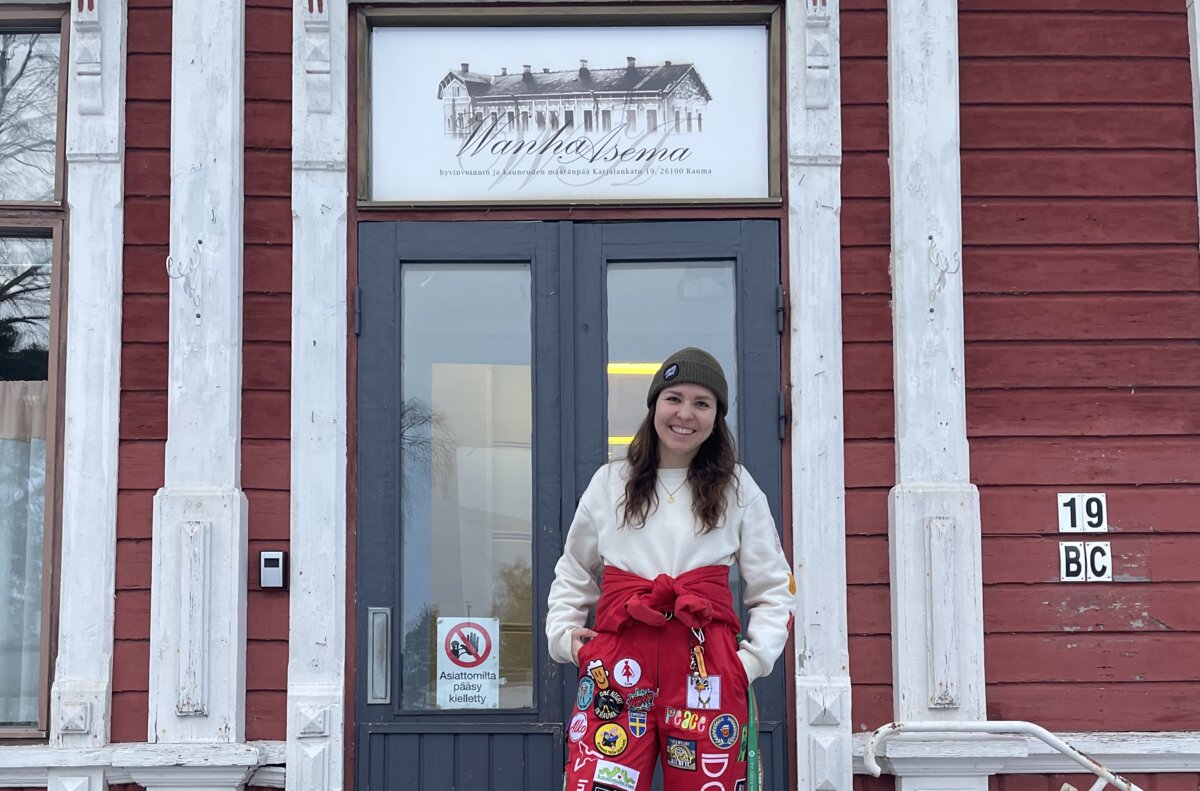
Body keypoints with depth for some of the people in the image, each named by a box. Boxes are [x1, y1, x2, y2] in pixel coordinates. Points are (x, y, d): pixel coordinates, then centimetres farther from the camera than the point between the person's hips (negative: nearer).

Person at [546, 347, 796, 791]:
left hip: (706, 664, 0)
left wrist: (753, 659, -1)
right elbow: (573, 574, 23)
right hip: (619, 659, 0)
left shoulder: (739, 489, 11)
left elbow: (775, 590, 12)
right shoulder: (609, 484, 14)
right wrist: (564, 633, 8)